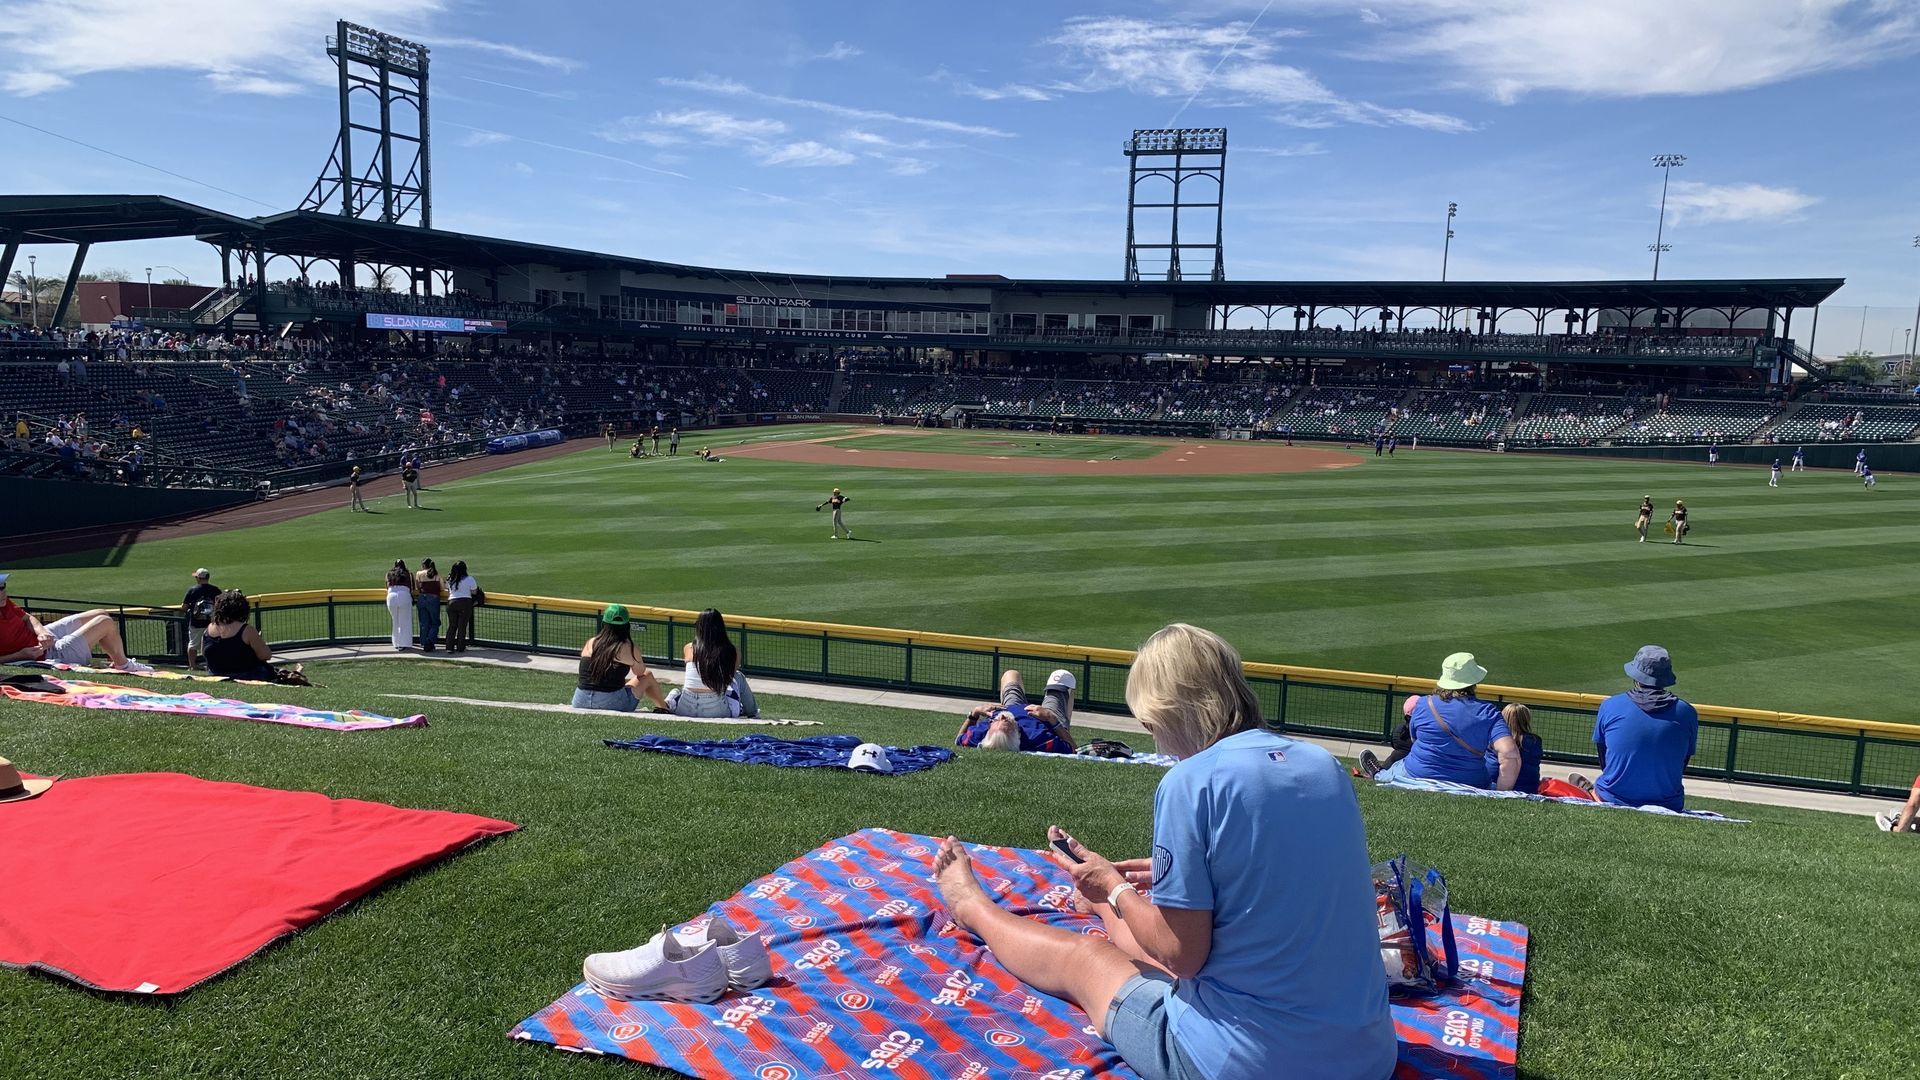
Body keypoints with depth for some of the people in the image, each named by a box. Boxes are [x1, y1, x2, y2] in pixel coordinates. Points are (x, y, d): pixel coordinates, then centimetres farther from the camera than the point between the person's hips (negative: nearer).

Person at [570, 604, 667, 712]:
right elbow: (640, 673, 12)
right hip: (613, 704, -4)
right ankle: (664, 707, 34)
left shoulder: (590, 643, 5)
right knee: (648, 676, 20)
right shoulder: (628, 649, -7)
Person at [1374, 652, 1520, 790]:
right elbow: (1510, 754, -21)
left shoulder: (1423, 704, -5)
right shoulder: (1487, 712, -9)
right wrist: (1500, 794, -13)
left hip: (1417, 776, 1)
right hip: (1470, 785, -1)